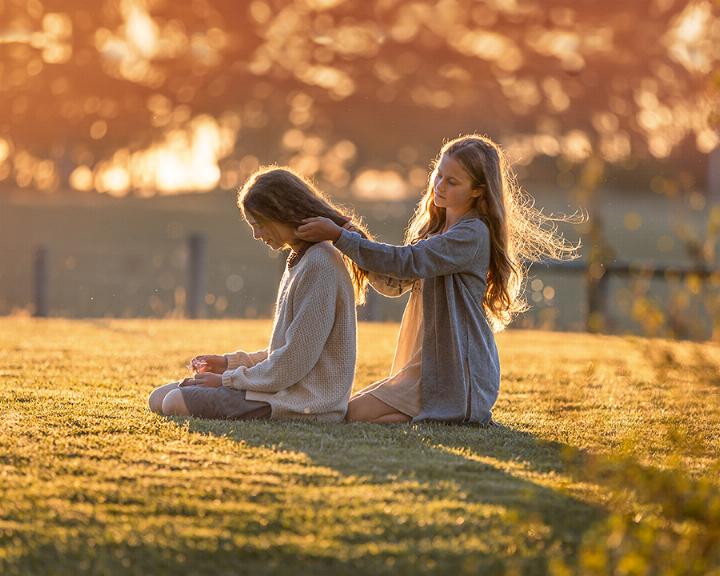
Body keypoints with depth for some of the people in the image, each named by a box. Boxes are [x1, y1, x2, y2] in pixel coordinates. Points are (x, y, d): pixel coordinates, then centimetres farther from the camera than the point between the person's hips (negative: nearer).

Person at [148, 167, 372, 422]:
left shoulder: (318, 266, -18)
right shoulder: (299, 260, 16)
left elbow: (294, 360, -20)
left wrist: (228, 379, -11)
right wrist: (230, 362, 13)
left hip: (304, 402, -11)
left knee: (175, 403, -19)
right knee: (159, 398, 7)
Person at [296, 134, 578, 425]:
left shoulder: (473, 234, -16)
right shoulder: (435, 229, 14)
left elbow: (407, 262, -24)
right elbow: (395, 284, 13)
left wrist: (339, 236, -23)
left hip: (456, 376, -10)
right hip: (429, 366, 10)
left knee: (352, 413, -16)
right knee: (350, 404, 13)